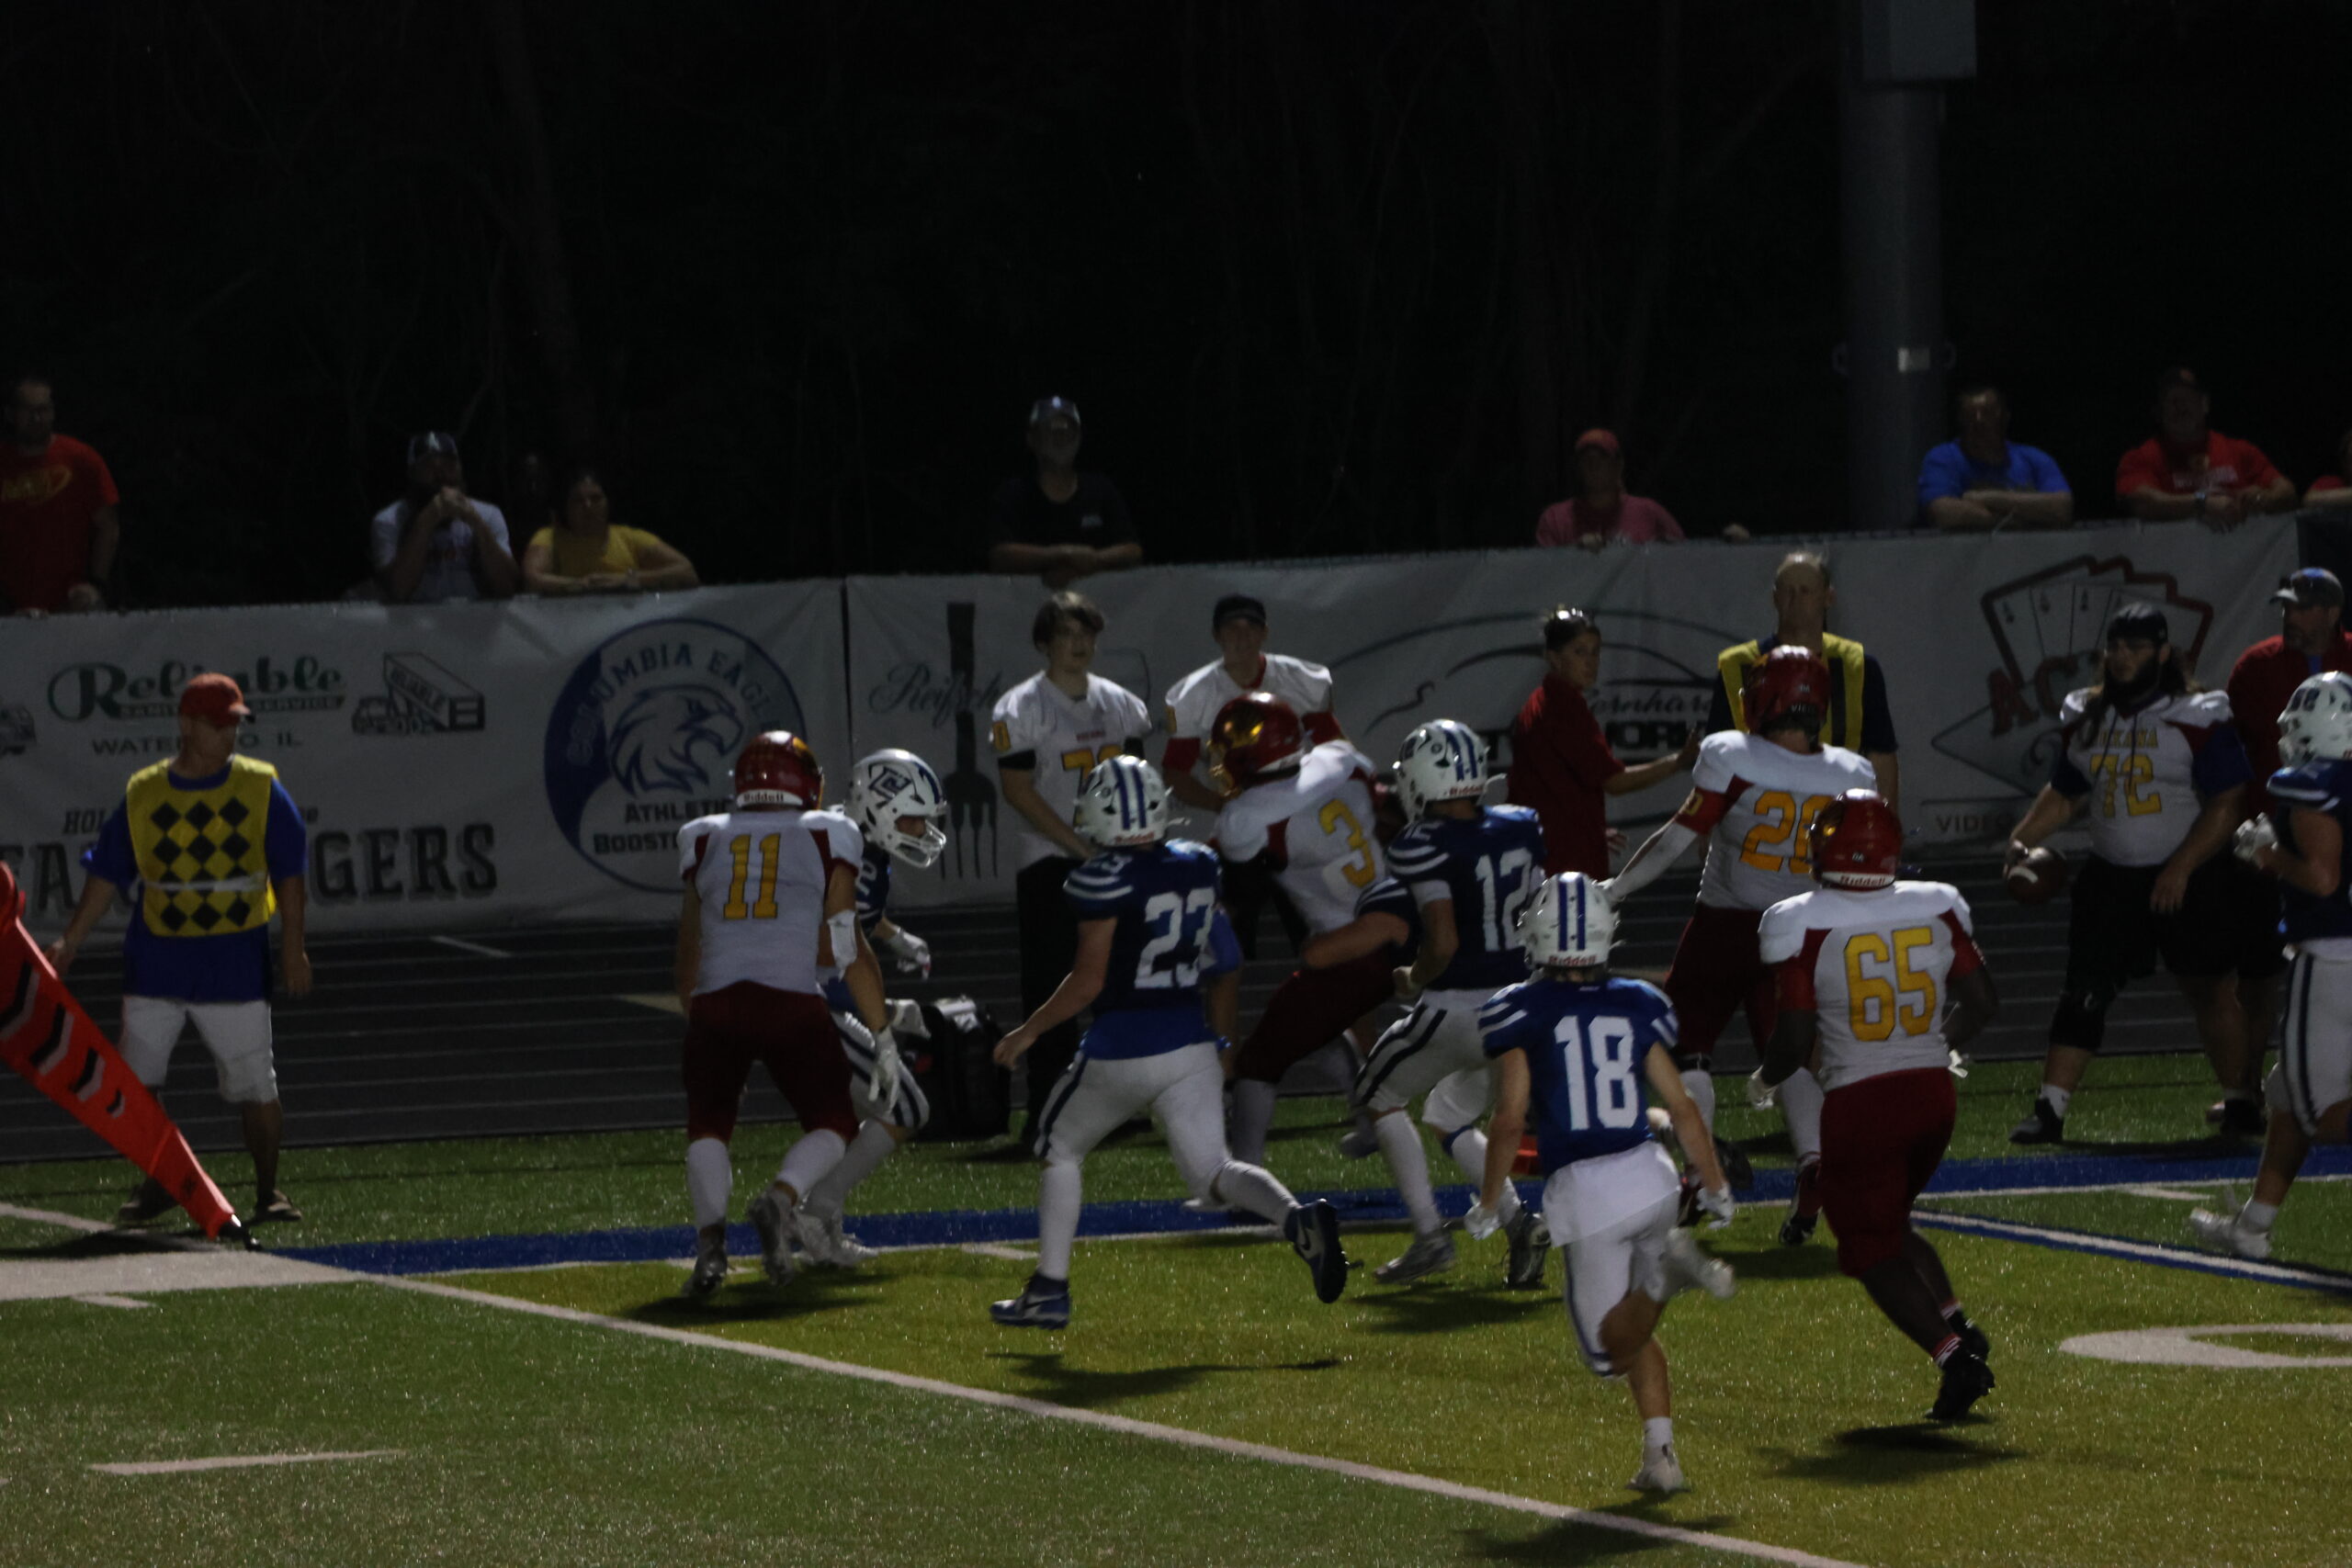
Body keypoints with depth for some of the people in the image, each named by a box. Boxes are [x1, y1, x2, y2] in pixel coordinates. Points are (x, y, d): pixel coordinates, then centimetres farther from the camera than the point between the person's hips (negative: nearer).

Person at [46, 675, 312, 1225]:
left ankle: (268, 1192, 13)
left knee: (254, 1086, -1)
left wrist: (292, 945, -9)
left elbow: (290, 871, 0)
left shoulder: (260, 788, -1)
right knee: (133, 1078, 0)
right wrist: (70, 943, 3)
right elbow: (106, 874, 7)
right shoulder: (142, 794, 2)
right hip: (155, 959, 2)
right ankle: (157, 1185, 15)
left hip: (236, 963, -2)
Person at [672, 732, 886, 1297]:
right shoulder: (826, 838, 12)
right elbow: (846, 950, 8)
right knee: (832, 1122, 13)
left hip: (714, 1002, 2)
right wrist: (883, 1036, 13)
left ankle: (710, 1235, -10)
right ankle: (781, 1198, -15)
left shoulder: (704, 841, 20)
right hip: (792, 1001, -2)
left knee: (708, 1124, 14)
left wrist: (698, 1027, 33)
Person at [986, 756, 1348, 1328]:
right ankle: (1298, 1218, -27)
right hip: (1192, 1045, 5)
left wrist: (1028, 1033, -3)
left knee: (1061, 1150, 19)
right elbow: (1226, 969, 13)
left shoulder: (1105, 880, -14)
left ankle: (1050, 1289, 19)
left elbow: (1088, 981, -15)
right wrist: (1221, 1038, 26)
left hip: (1121, 1050, -4)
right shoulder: (1198, 866, 5)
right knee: (1210, 1171, 3)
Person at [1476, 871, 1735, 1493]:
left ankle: (1669, 1267, -24)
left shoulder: (1523, 1014, -2)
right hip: (1649, 1175, 4)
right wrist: (1715, 1185, 22)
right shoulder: (1635, 1007, 8)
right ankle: (1660, 1455, 4)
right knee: (1635, 1332, 19)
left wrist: (1488, 1203, 7)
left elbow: (1510, 1121, -5)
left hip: (1583, 1193, -4)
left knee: (1617, 1344, 4)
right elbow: (1682, 1107, 10)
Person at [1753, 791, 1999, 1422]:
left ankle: (1951, 1353, -10)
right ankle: (1960, 1325, 7)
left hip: (1859, 1105, -5)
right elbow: (1982, 1003, 8)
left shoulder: (1803, 926, -12)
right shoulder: (1936, 909, 0)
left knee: (1874, 1251, 7)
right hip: (1932, 1092, 5)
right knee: (1891, 1224, 25)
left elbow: (1796, 1040, -13)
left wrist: (1765, 1080, 8)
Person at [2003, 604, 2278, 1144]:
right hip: (2111, 878, 4)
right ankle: (2050, 1110, -6)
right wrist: (2022, 838, 3)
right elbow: (2064, 795, 19)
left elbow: (2227, 804, -12)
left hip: (2189, 881, -4)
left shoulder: (2199, 720, -10)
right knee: (2083, 994, -4)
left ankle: (2242, 1103, 20)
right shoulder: (2086, 719, 8)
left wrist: (2180, 869, -19)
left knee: (2214, 994, 6)